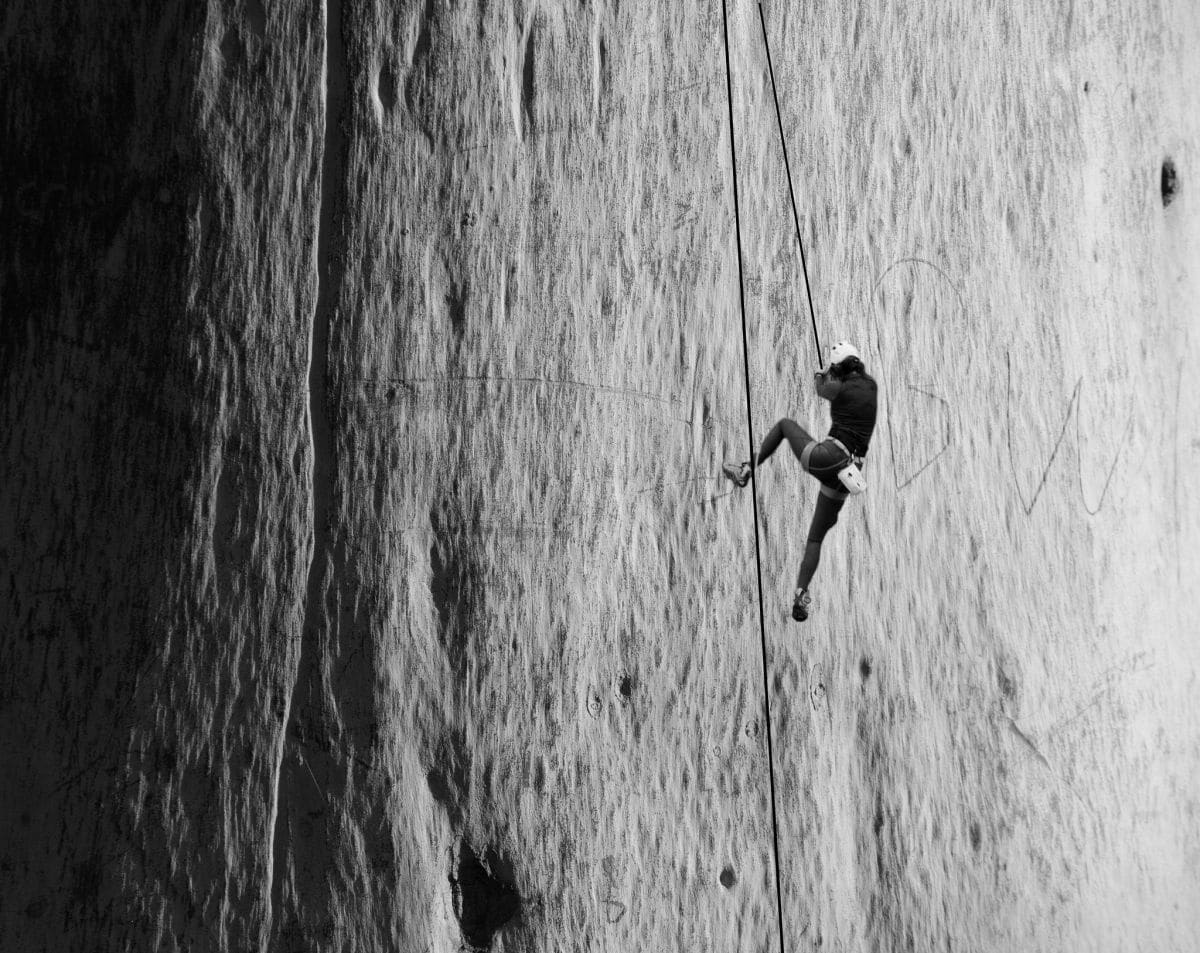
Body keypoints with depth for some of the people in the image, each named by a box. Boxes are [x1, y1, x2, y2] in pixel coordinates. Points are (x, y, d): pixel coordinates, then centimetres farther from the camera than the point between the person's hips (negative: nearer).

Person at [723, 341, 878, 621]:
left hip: (826, 458, -5)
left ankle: (746, 470, 19)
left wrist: (823, 374, 42)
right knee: (816, 538, 13)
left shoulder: (842, 389, -5)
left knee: (785, 424, 23)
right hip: (848, 473, 5)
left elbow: (821, 388, 20)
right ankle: (801, 596, -2)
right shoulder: (871, 386, 8)